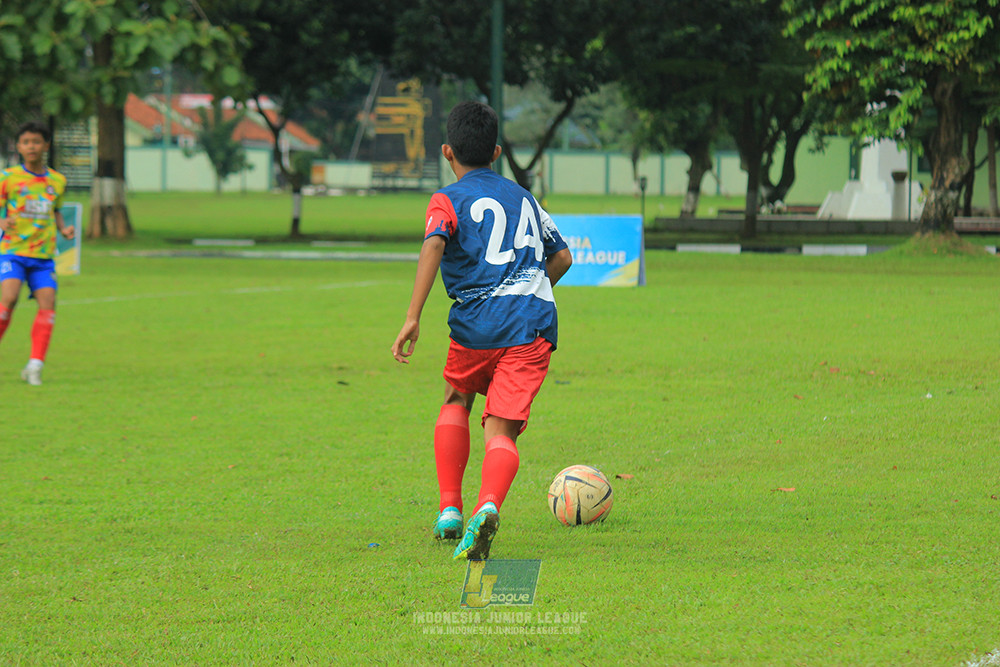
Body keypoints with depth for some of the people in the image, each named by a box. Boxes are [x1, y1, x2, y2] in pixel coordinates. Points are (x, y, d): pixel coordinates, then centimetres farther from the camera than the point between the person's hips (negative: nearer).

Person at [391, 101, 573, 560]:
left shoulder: (448, 199, 7)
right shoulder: (522, 196, 23)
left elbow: (433, 246, -13)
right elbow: (562, 257, 27)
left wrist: (412, 317, -17)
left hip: (477, 324, -2)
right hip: (534, 323, 2)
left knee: (456, 401, 27)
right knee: (501, 432, -3)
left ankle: (449, 509, 18)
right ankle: (488, 507, -34)